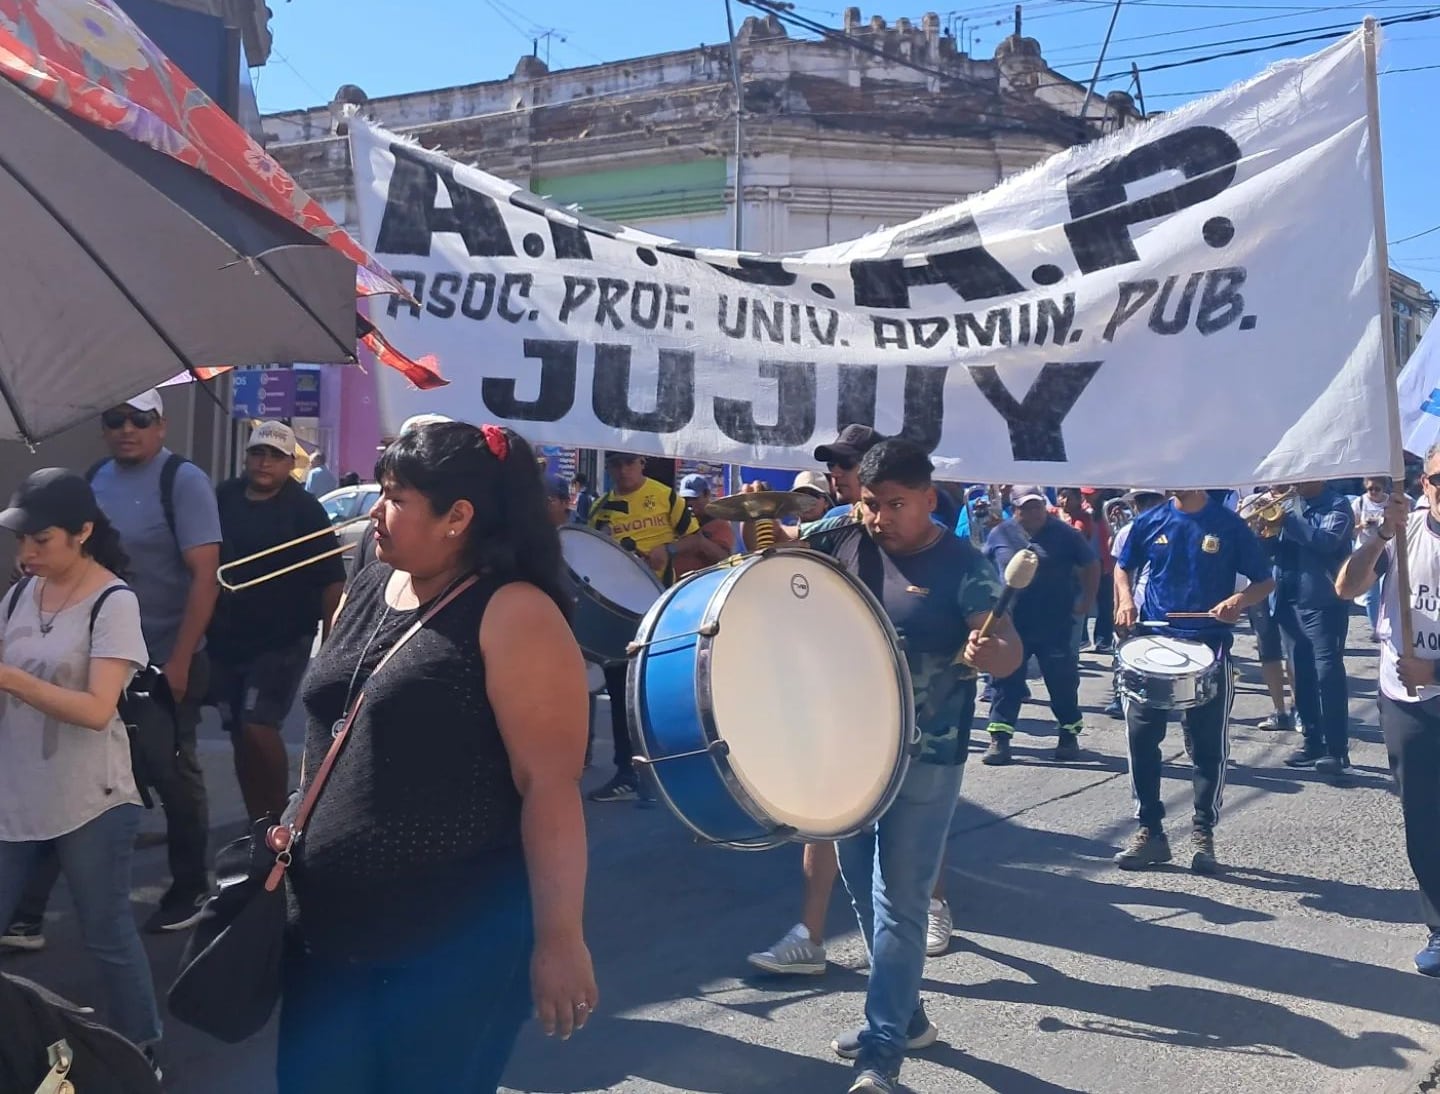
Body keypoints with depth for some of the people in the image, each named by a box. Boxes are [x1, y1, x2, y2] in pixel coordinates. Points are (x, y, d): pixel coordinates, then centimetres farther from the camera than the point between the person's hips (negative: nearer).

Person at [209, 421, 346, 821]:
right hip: (225, 640, 5)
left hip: (281, 641, -5)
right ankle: (257, 821, 24)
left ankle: (278, 817, 5)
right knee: (238, 733, 10)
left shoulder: (305, 509, -8)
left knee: (258, 728, -12)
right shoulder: (223, 498, 5)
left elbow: (331, 581, -10)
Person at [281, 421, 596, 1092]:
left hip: (455, 946, -7)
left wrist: (558, 939, -20)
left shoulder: (513, 615, -16)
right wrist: (299, 834, 17)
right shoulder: (366, 589, 8)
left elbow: (550, 786, -20)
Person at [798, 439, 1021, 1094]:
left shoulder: (962, 568, -14)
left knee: (898, 902, -1)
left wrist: (991, 653, -45)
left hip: (924, 759, -5)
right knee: (862, 889, 16)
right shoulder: (843, 538, -2)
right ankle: (904, 1015, 35)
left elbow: (1009, 651, -22)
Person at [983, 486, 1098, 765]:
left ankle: (1068, 735, 25)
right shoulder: (1000, 535, 3)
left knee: (1063, 683, 9)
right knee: (1007, 683, 2)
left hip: (1057, 627, -1)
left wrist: (1086, 602, 2)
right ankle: (999, 739, 8)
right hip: (1010, 626, 1)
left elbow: (1091, 566, 7)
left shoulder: (1064, 533, -1)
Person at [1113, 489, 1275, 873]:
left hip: (1209, 648, -2)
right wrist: (1126, 600, -2)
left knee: (1208, 744, 3)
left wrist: (1239, 601, -18)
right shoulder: (1150, 522, 4)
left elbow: (1265, 582, 3)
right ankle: (1150, 831, 14)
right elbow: (1124, 568, 18)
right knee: (1141, 737, 1)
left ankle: (1203, 833, 19)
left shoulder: (1229, 526, -2)